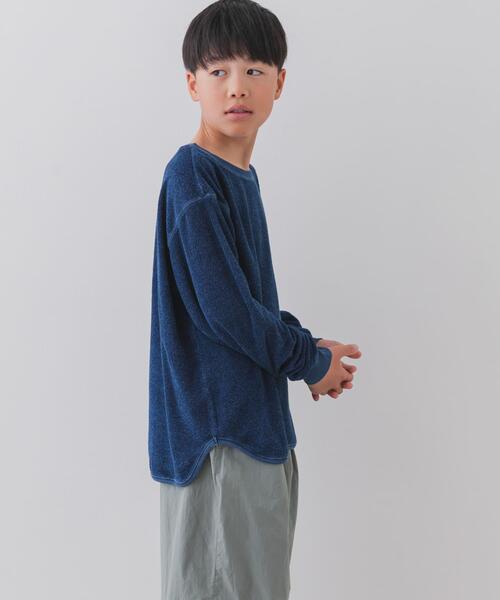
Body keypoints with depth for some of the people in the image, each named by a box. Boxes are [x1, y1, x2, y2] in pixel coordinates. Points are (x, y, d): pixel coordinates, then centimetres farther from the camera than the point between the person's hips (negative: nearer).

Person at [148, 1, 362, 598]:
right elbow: (225, 312, -22)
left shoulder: (241, 177, 10)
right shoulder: (192, 177, -18)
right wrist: (311, 361, -8)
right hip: (217, 433, -9)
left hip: (258, 424, 9)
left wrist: (307, 346, 3)